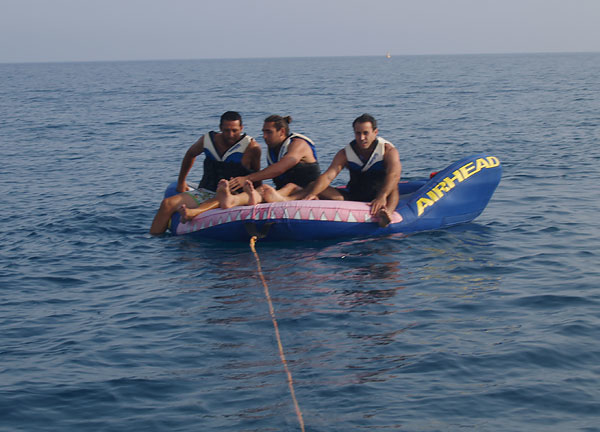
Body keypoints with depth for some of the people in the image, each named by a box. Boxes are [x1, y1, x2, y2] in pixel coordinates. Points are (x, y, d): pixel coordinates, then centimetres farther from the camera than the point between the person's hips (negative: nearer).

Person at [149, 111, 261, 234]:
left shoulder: (251, 147, -7)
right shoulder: (207, 140, 4)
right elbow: (190, 154, 24)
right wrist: (181, 181, 31)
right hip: (204, 192, 4)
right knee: (167, 203, -14)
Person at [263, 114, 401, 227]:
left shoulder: (388, 150, -11)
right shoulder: (345, 154, -1)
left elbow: (394, 174, -31)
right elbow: (328, 176, -16)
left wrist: (382, 197, -51)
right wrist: (312, 193, -37)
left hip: (378, 197, -4)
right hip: (353, 196, 4)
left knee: (392, 188, -36)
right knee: (318, 187, -13)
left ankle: (386, 212, -68)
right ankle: (284, 199, -36)